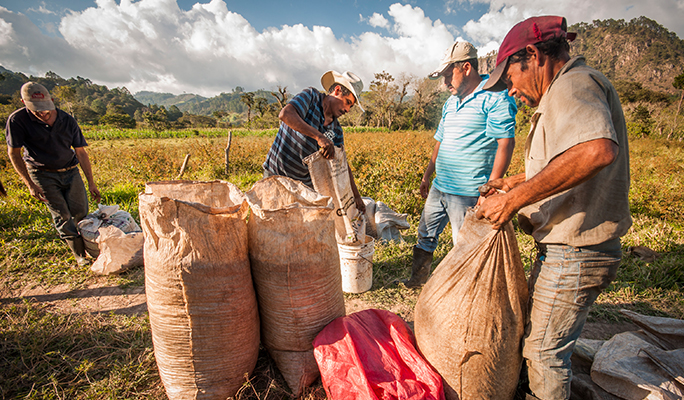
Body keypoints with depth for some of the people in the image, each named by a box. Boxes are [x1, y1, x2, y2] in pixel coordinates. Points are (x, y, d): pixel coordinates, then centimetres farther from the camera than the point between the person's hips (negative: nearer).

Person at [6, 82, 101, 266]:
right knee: (61, 214, -7)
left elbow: (81, 152, -3)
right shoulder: (17, 120, -14)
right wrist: (30, 184, -11)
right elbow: (14, 153, -7)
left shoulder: (68, 121, -8)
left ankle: (66, 231, 34)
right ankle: (80, 253, 2)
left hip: (70, 171, 3)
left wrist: (91, 182, -3)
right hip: (43, 174, -2)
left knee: (80, 211, 0)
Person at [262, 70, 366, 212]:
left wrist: (356, 196, 1)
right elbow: (285, 114, -29)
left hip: (305, 182, 6)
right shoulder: (311, 96, -9)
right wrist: (319, 136, -37)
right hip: (276, 175, -5)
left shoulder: (336, 130, 5)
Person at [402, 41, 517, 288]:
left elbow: (506, 144, -17)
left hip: (467, 193, -8)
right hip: (440, 187, 9)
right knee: (425, 236, 19)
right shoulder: (451, 103, 16)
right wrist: (427, 176, 23)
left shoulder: (495, 97, -10)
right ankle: (417, 279, 39)